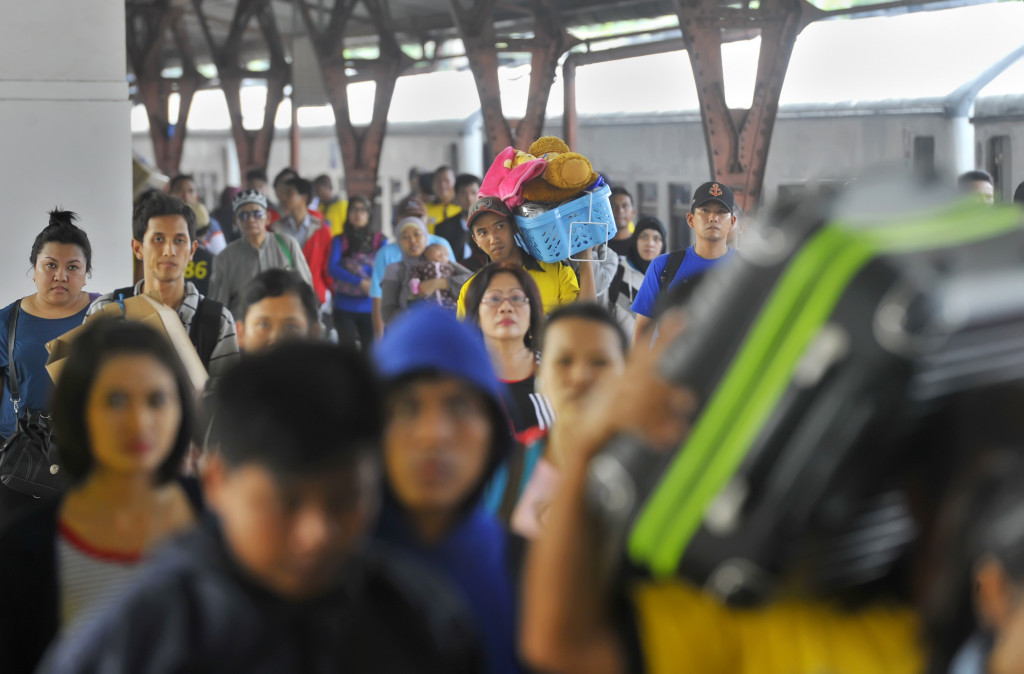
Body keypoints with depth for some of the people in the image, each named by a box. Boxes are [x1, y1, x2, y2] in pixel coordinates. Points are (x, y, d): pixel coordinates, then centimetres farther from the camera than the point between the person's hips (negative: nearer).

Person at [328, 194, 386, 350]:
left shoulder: (380, 240, 6)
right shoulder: (340, 240, 5)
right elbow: (332, 268, -8)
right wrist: (361, 282, -18)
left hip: (371, 307, 1)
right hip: (345, 306, 0)